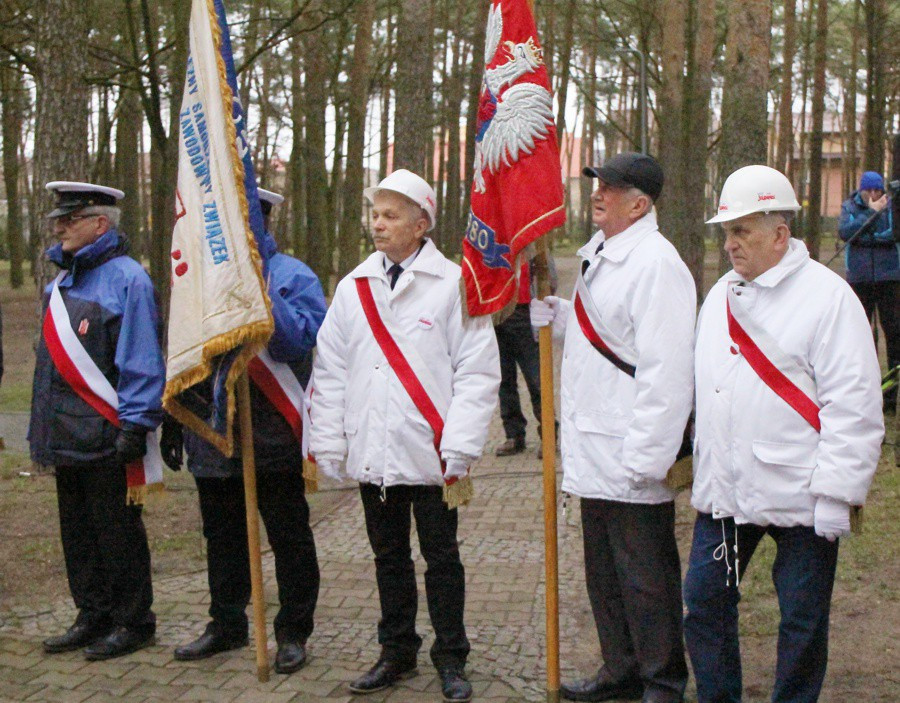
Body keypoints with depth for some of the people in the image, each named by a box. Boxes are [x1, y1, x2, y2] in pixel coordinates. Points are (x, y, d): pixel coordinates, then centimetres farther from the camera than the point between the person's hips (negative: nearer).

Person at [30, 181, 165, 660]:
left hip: (106, 437, -8)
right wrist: (40, 430, 16)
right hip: (66, 438, 8)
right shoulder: (61, 281, 14)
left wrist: (134, 427, -19)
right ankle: (93, 617, 27)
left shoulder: (127, 279, -11)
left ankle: (132, 622, 14)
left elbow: (141, 363, -15)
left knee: (118, 534, 2)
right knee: (78, 532, 15)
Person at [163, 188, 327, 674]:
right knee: (222, 537, 15)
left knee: (289, 538, 4)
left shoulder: (292, 277, -5)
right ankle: (226, 624, 29)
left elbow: (300, 341, -20)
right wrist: (174, 420, 15)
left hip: (274, 436, -5)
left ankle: (293, 633, 15)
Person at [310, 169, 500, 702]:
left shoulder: (453, 283, -4)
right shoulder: (354, 287, 9)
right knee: (389, 557, 15)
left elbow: (478, 372, -7)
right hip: (372, 453, 4)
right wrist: (328, 443, 5)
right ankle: (397, 653, 28)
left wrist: (459, 449, -12)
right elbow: (330, 370, 11)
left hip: (429, 453, -4)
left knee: (442, 558, 7)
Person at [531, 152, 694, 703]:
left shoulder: (656, 264, -18)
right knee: (604, 570, 20)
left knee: (645, 577, 4)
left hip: (632, 461, -10)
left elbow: (666, 372, -23)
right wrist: (551, 309, 6)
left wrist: (646, 458, -24)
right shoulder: (601, 255, 13)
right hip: (595, 452, 10)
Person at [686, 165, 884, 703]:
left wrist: (837, 495, -15)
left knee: (803, 619, 6)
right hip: (724, 491, 6)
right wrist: (694, 459, 15)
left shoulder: (828, 296, -10)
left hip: (798, 495, -6)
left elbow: (854, 405, -13)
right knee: (705, 600, 11)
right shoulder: (721, 295, 11)